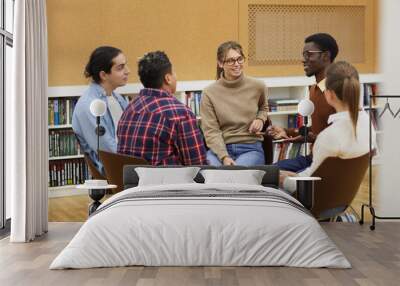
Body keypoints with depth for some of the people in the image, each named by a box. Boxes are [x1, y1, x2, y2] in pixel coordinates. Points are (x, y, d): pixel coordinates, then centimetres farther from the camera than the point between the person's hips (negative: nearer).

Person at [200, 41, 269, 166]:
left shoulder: (257, 86, 5)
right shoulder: (209, 93, -1)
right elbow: (211, 131, -5)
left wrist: (260, 119, 6)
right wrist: (224, 157, -19)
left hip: (251, 148, 1)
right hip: (219, 148, -1)